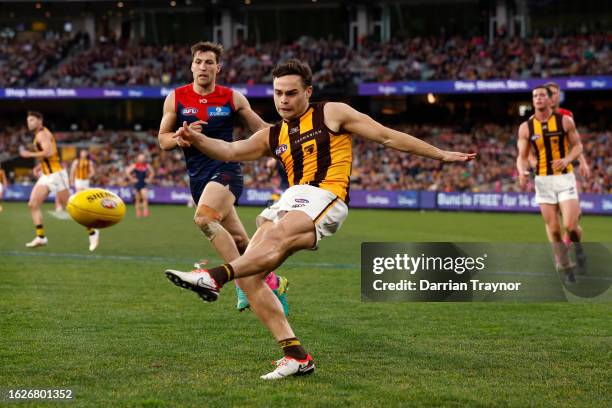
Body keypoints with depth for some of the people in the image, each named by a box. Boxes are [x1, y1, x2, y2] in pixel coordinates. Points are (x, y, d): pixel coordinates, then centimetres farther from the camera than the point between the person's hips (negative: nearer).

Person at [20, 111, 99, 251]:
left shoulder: (42, 134, -13)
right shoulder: (39, 135, 17)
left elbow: (49, 152, -28)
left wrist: (29, 154, -20)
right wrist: (39, 167, 19)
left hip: (55, 175, -10)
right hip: (46, 176, 10)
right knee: (33, 204, -3)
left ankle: (92, 232, 6)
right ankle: (41, 237, -3)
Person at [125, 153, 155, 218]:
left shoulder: (147, 165, 2)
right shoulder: (135, 165, -7)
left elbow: (152, 173, 16)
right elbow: (127, 172, -12)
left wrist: (149, 179, 5)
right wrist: (132, 179, -11)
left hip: (144, 184, 1)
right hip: (137, 184, -1)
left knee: (145, 197, -16)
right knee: (137, 199, 6)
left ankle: (145, 211, -11)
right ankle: (138, 212, 16)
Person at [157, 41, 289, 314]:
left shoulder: (232, 98, 2)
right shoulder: (176, 99, 5)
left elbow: (261, 128, 13)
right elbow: (163, 140, 8)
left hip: (225, 169, -3)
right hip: (198, 176, 4)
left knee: (204, 218, -31)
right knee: (237, 240, 7)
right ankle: (273, 282, 26)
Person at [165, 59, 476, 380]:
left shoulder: (331, 114, 11)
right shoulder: (273, 137, 25)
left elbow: (388, 137, 13)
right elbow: (231, 151, 14)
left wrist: (441, 155, 13)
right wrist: (197, 139, -6)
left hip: (325, 198, -6)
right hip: (290, 200, 7)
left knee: (277, 237, -36)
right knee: (249, 276, -9)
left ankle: (215, 277, -57)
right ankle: (296, 356, -7)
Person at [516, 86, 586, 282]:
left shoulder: (565, 121, -4)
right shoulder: (526, 128, 0)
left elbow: (577, 145, 4)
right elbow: (522, 156, 3)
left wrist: (567, 160, -15)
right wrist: (522, 172, -18)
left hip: (565, 178, -2)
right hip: (543, 180, 2)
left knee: (570, 225, -11)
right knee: (553, 228, 1)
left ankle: (577, 245, 24)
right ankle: (564, 267, 17)